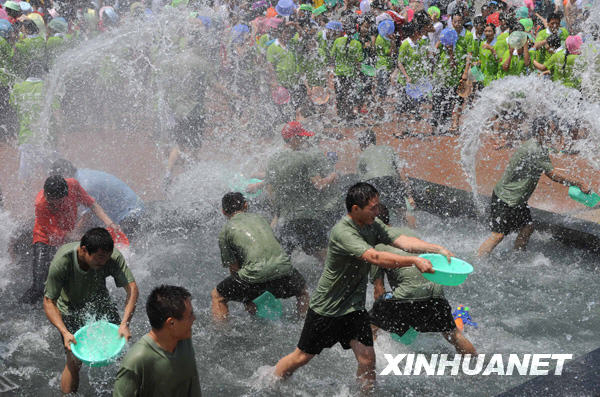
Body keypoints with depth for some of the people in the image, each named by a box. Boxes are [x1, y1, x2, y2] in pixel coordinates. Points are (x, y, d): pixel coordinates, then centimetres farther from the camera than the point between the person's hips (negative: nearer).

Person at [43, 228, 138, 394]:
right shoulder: (61, 261, -35)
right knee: (74, 362, -10)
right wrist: (65, 332, -39)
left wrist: (124, 324, -45)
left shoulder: (113, 257, -31)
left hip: (99, 302, 3)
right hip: (71, 309, -3)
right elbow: (49, 302, -28)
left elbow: (132, 288, -33)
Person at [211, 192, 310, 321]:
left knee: (217, 296, 20)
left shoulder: (225, 232, 14)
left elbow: (234, 268, 14)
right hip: (283, 268, 3)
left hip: (256, 274, -3)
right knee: (303, 291, 36)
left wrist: (247, 300, 23)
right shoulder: (258, 217, 25)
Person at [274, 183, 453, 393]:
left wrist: (437, 248, -26)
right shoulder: (342, 232, -28)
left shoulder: (373, 225, -3)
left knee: (367, 359, -4)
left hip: (354, 307, 6)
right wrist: (414, 261, -44)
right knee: (302, 357, 8)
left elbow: (403, 241, -12)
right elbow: (375, 257, -39)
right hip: (326, 308, -6)